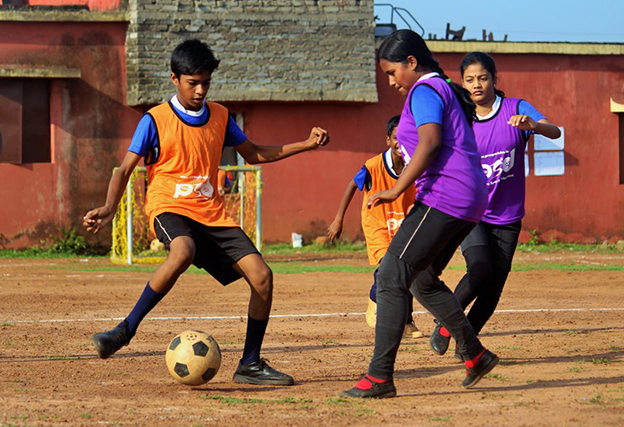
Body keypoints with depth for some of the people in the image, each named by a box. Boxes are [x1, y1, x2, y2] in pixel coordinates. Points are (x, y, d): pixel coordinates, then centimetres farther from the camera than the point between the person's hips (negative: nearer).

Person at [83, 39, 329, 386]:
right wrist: (110, 209, -22)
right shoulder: (156, 120, -3)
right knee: (183, 252, -40)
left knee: (261, 276, -9)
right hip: (170, 209, -5)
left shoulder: (220, 117, 11)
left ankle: (250, 365, 6)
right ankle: (126, 330, -29)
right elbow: (126, 169, -4)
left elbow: (254, 154, 23)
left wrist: (306, 145, 14)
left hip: (213, 214, 5)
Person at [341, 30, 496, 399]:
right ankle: (475, 354, 25)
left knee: (392, 277, -13)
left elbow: (431, 140, -23)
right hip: (471, 200, 11)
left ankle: (380, 377, -18)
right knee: (423, 281, 23)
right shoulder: (446, 90, 23)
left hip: (444, 196, -11)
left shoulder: (425, 91, -7)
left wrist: (398, 189, -25)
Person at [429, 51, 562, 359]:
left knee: (494, 287, 0)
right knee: (480, 270, -24)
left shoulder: (515, 109, -5)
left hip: (507, 217, 1)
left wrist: (532, 125, -42)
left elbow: (554, 132, -20)